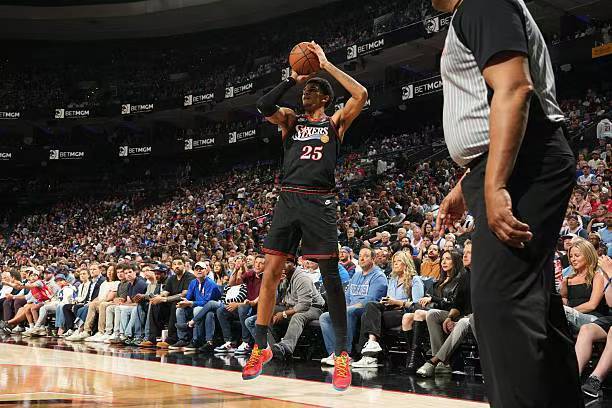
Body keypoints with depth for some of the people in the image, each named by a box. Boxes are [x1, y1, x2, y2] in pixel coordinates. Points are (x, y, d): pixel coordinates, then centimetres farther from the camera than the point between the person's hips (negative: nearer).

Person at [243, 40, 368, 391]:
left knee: (331, 276, -5)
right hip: (289, 199, 3)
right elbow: (264, 107, -2)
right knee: (271, 271, 0)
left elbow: (361, 95, -6)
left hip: (319, 201, -3)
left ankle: (342, 354, 2)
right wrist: (292, 79, 1)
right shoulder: (291, 120, 17)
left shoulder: (336, 122, 10)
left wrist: (326, 64, -1)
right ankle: (261, 346, 11)